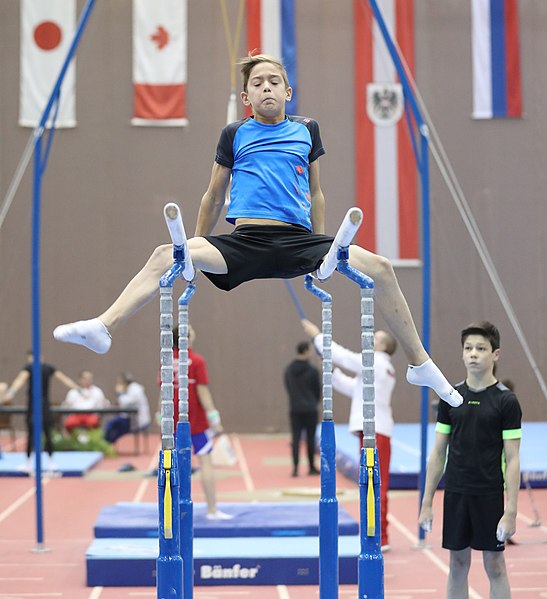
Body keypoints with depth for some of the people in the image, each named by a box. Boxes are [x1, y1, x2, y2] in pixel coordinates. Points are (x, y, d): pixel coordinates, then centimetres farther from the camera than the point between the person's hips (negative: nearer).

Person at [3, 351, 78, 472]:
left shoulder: (28, 367, -4)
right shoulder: (49, 367, 9)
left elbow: (20, 379, -21)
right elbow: (64, 379, 9)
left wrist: (11, 392, -34)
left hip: (33, 404, -4)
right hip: (45, 405, 4)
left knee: (31, 433, -2)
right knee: (47, 433, 6)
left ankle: (28, 463, 0)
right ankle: (51, 463, 7)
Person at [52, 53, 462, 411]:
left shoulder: (306, 130, 16)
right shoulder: (235, 135, 14)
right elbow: (214, 196, 22)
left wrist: (323, 254, 23)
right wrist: (196, 253, 25)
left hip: (297, 240, 1)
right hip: (245, 238, 0)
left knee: (379, 267, -16)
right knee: (166, 255, -23)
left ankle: (421, 364, -4)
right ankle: (103, 328, -31)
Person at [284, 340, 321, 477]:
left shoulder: (289, 370, 3)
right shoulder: (312, 370, -10)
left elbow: (288, 388, 10)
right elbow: (318, 390, 0)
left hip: (294, 409, 3)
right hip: (310, 409, -3)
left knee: (296, 437, 3)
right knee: (310, 438, 5)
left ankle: (295, 468, -5)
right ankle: (311, 467, 13)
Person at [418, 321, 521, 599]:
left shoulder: (506, 400, -6)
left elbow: (512, 459, -8)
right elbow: (438, 453, 7)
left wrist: (511, 510, -13)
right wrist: (427, 502, 4)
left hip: (490, 495, -3)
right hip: (455, 493, 3)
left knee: (494, 566, 5)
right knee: (458, 565, 10)